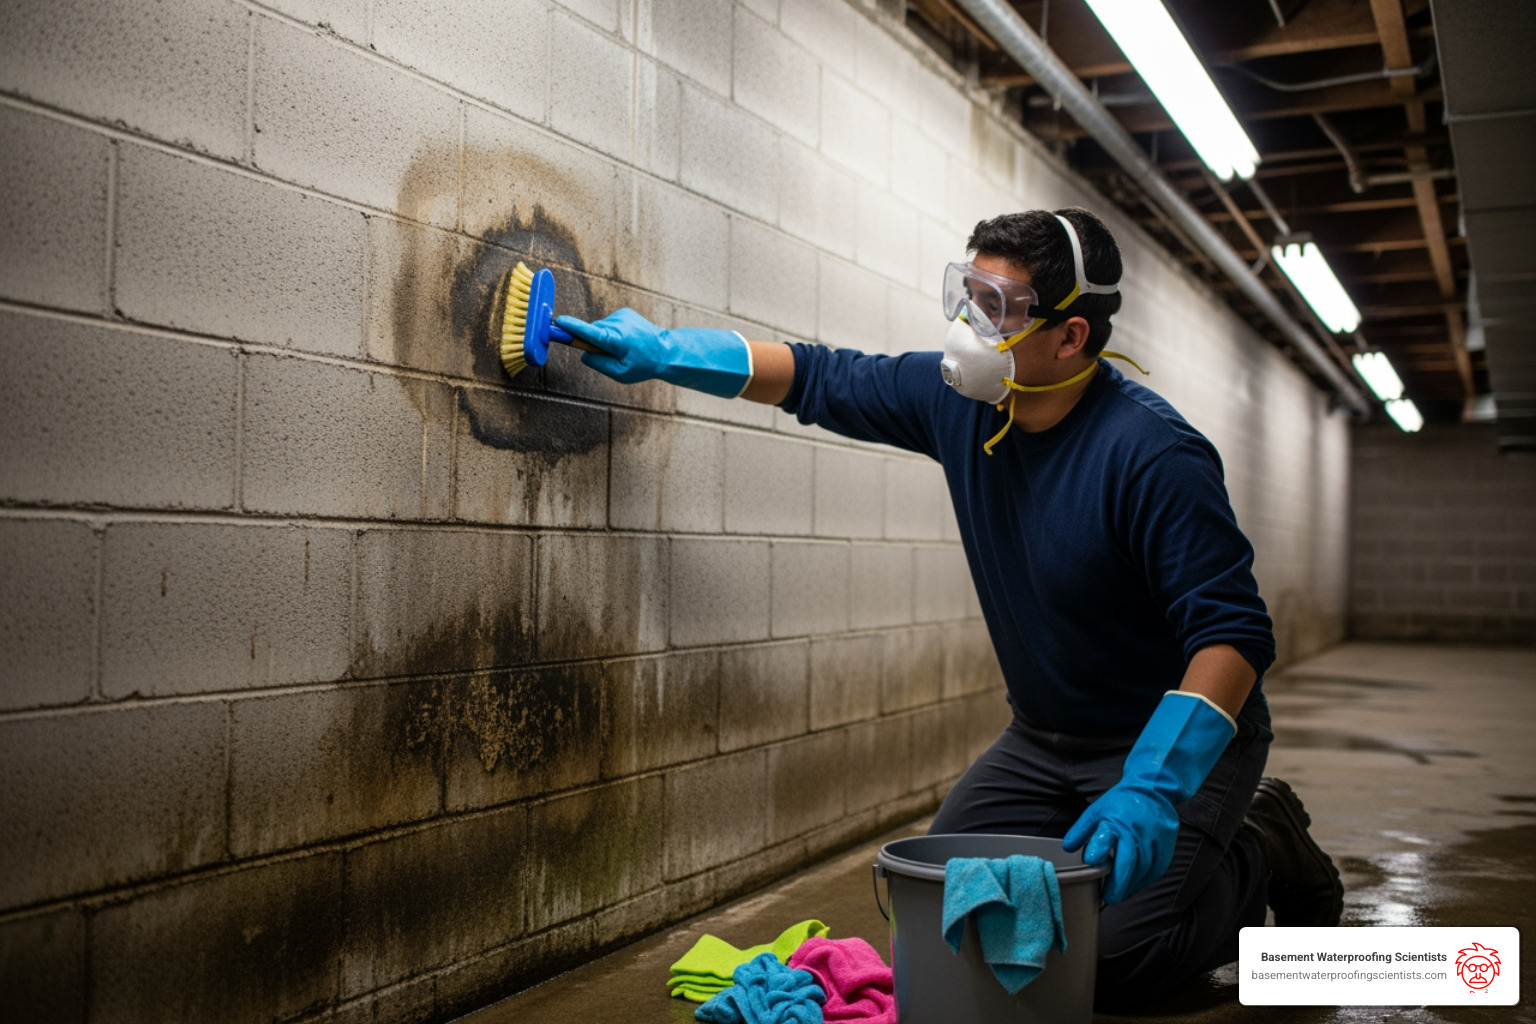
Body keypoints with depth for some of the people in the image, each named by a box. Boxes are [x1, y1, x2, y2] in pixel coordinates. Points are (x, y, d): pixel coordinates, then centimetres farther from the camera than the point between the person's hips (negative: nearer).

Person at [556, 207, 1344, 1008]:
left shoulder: (1153, 455, -28)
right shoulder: (959, 399, -7)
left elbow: (1232, 633, -30)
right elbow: (821, 380, 5)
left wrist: (1152, 788, -40)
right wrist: (662, 352, 1)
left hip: (1178, 739, -6)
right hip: (1043, 739, 7)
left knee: (1103, 961, -18)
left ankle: (1260, 858, 9)